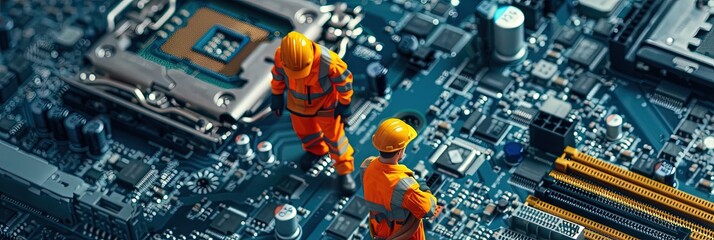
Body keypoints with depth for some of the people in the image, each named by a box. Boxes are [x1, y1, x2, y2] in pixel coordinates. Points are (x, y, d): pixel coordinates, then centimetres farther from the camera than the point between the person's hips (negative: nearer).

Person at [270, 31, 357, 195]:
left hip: (326, 102, -4)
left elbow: (344, 78, -22)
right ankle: (316, 150, 59)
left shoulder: (327, 60, -41)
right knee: (304, 131, 27)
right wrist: (277, 96, 5)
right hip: (298, 102, 4)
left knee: (334, 137, 11)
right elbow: (278, 74, -7)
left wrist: (344, 104, -11)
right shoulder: (281, 56, -30)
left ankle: (344, 171, 33)